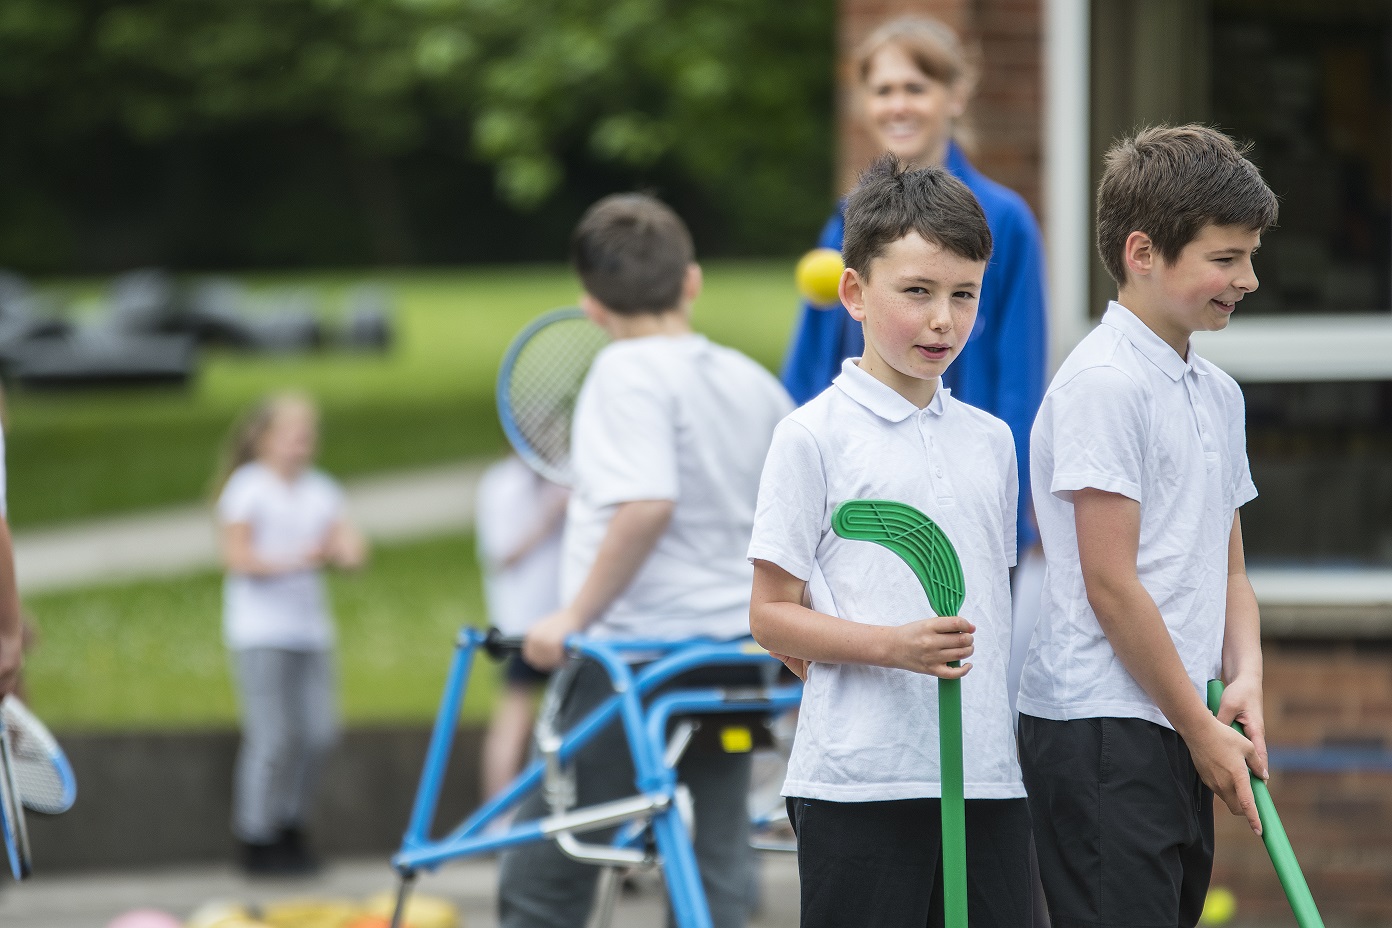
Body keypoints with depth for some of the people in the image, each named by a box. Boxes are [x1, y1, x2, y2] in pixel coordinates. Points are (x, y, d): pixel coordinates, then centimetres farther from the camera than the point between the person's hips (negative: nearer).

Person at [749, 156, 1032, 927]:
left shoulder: (990, 441, 15)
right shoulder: (814, 437, -2)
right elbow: (772, 615, -4)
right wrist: (893, 646, -18)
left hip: (989, 775, 5)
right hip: (858, 777, -5)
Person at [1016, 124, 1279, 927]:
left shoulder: (1217, 393, 16)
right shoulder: (1104, 383, -12)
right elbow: (1111, 584, -15)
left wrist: (1245, 678, 1)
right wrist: (1202, 730, -10)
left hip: (1181, 737, 9)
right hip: (1099, 734, -9)